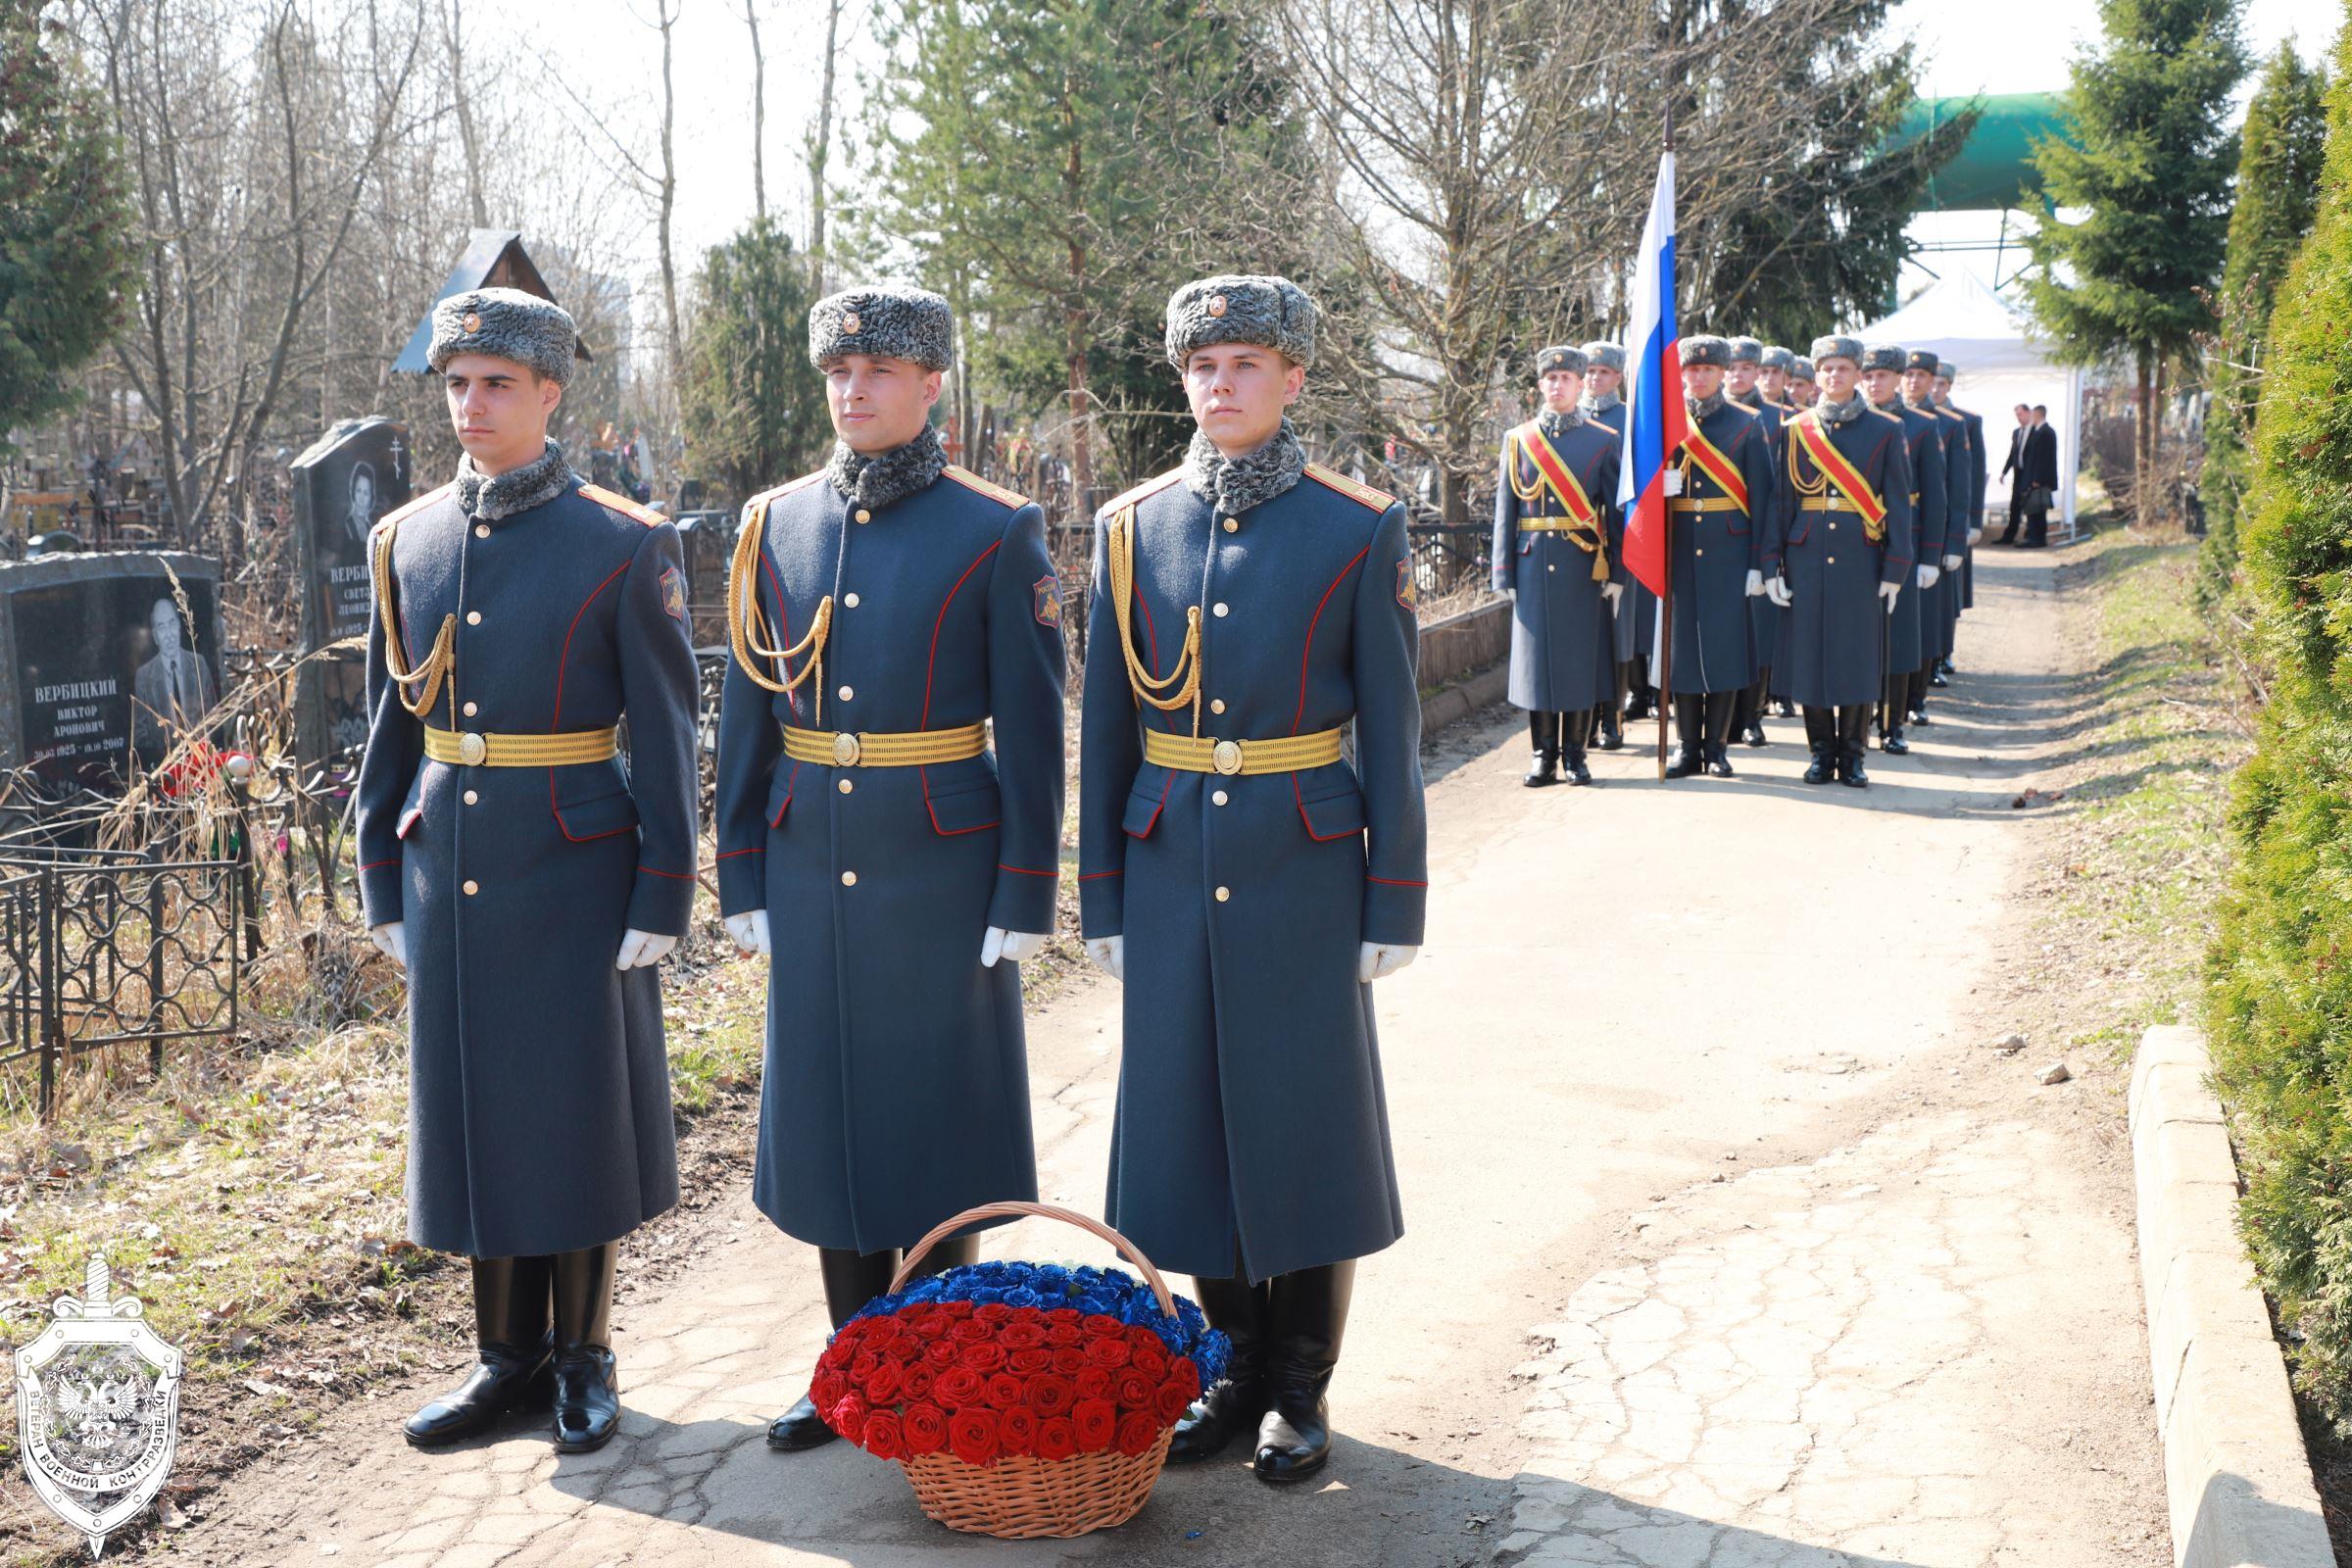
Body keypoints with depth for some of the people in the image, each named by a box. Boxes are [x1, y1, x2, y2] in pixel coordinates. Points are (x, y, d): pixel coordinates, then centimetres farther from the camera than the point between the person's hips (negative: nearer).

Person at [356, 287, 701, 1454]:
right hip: (449, 876, 4)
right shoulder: (405, 542, 7)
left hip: (577, 877, -4)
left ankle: (584, 1357, 20)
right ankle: (508, 1352, 24)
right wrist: (383, 885, 10)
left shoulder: (623, 547, -6)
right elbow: (390, 726, 12)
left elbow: (664, 734, -6)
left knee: (579, 1106, 4)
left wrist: (662, 898, -9)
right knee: (475, 1108, 10)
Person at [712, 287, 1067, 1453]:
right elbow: (748, 715, 9)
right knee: (827, 1110, 10)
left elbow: (1032, 729, -7)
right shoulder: (777, 526, 6)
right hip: (814, 871, 4)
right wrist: (743, 882, 6)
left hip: (944, 871, -4)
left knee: (937, 1116, 4)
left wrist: (1026, 897, -10)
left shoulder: (995, 532, -6)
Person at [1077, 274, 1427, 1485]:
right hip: (1173, 871, 3)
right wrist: (1102, 898, 7)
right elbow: (1106, 727, 8)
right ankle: (1236, 1363, 25)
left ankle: (1303, 1387, 20)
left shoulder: (1358, 528, -3)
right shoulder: (1132, 527, 5)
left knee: (1306, 1117, 4)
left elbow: (1391, 727, -3)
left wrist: (1396, 902, -5)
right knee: (1188, 1114, 8)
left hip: (1305, 872, -3)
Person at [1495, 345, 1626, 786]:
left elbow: (1616, 512, 4)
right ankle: (1544, 755, 10)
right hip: (1534, 567, 1)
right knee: (1537, 657, 2)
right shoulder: (1517, 440, 8)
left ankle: (1575, 754, 11)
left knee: (1581, 660, 2)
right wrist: (1505, 575, 0)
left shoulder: (1603, 441, 5)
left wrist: (1617, 573, -2)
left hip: (1583, 570, -1)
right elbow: (1505, 511, 6)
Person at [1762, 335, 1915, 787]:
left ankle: (1851, 755, 12)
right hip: (1807, 559, 1)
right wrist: (1772, 564, -2)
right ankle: (1821, 753, 14)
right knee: (1809, 656, 2)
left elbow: (1898, 504, 2)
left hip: (1862, 561, -1)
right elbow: (1781, 501, 5)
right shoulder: (1796, 430, 7)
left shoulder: (1886, 430, 4)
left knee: (1859, 659, 1)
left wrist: (1896, 568, -5)